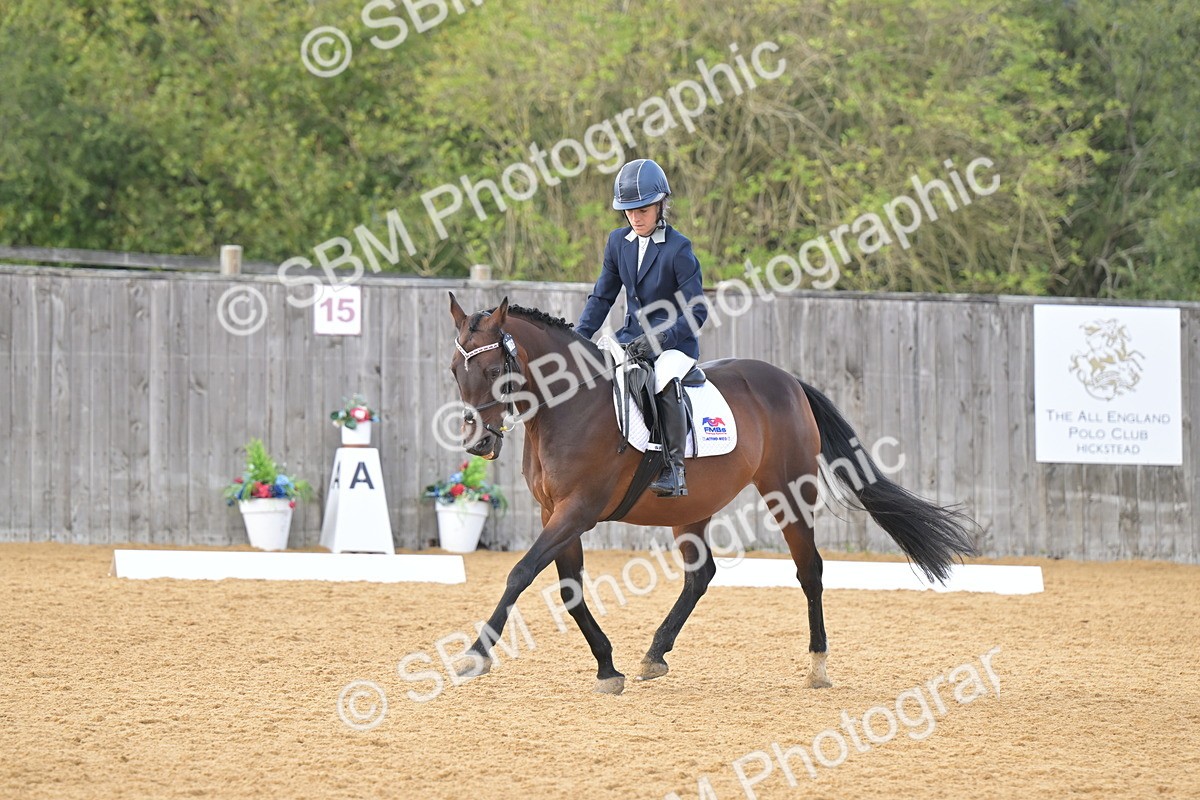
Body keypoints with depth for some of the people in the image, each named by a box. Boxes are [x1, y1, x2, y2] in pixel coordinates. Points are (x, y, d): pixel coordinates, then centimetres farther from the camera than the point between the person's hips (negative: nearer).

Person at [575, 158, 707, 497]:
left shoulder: (678, 248, -12)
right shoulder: (618, 242, 6)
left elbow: (696, 310, -14)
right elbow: (602, 297, 15)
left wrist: (658, 339, -26)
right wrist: (577, 338, 0)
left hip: (674, 342, -7)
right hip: (632, 339, 7)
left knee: (666, 380, -37)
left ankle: (674, 470, -30)